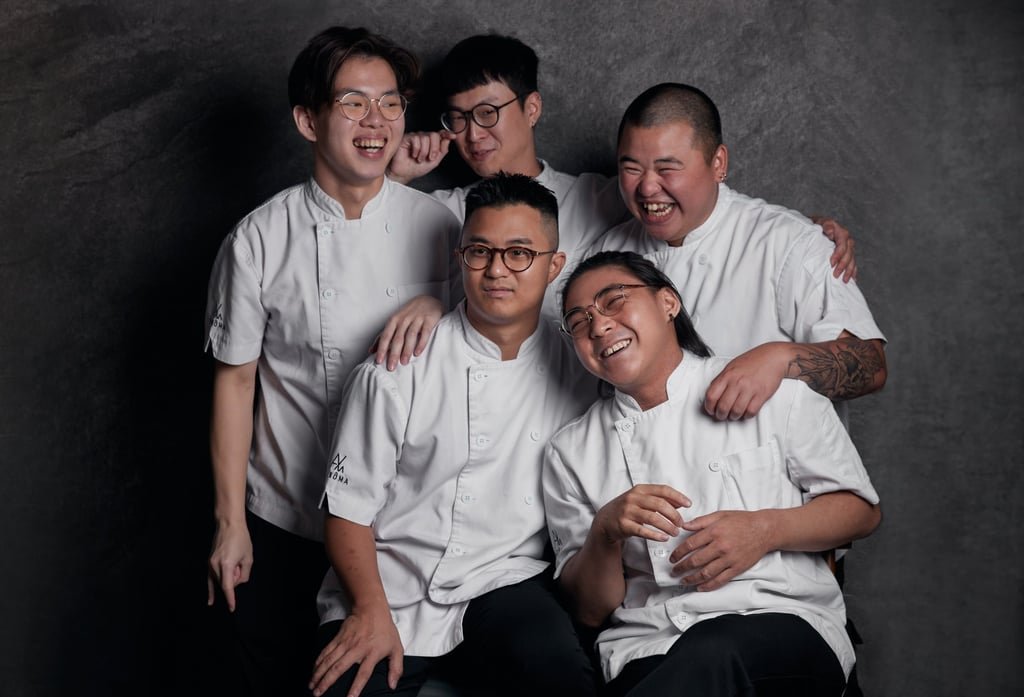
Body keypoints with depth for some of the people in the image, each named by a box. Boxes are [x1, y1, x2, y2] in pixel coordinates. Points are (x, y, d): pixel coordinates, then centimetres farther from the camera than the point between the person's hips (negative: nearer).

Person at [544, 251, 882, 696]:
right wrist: (606, 533, -10)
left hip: (787, 628, -1)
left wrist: (767, 529, -8)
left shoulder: (774, 391, 10)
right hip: (644, 651, 1)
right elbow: (590, 609, 11)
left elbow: (862, 509, 10)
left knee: (713, 651, -38)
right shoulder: (570, 453, 13)